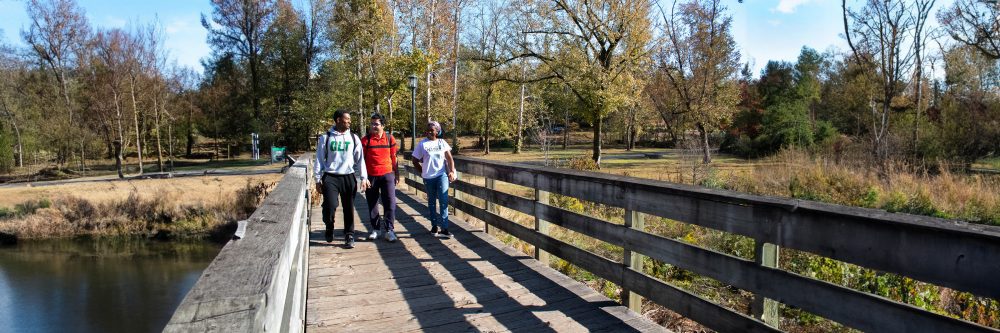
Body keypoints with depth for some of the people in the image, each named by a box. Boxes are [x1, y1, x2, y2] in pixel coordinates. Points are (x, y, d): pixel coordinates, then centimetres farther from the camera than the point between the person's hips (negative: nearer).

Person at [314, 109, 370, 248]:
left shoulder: (353, 138, 6)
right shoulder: (326, 138, 1)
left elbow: (360, 158, 7)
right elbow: (319, 159, 4)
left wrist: (364, 177, 0)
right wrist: (318, 180, 2)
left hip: (348, 177, 2)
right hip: (330, 177, -2)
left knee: (349, 208, 4)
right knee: (330, 206, -12)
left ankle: (349, 236, 17)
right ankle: (329, 228, 19)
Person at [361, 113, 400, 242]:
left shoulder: (390, 138, 3)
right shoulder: (366, 139, -2)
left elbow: (393, 158, 10)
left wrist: (397, 174, 11)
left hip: (387, 174, 0)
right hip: (371, 176, 0)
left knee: (390, 202, -4)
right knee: (372, 203, 8)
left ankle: (389, 230, 2)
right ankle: (375, 229, 20)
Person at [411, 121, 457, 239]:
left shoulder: (442, 142, 5)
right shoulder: (422, 144, 0)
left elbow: (449, 158, 4)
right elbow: (415, 161, 5)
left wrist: (452, 171, -9)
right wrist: (424, 172, 4)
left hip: (442, 175, 0)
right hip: (429, 178, 0)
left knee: (443, 201, -11)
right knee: (432, 202, 12)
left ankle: (444, 228, -12)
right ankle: (434, 226, 25)